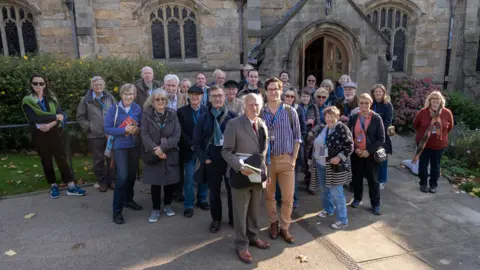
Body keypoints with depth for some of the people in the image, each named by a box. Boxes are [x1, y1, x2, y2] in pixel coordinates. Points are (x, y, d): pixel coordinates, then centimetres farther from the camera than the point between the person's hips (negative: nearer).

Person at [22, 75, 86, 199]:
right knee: (46, 161, 8)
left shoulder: (52, 98, 8)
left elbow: (61, 115, -3)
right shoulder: (27, 101, 0)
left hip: (55, 133, 1)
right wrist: (55, 117, -15)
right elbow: (34, 119, -15)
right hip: (39, 135, -1)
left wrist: (50, 124, -20)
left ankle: (71, 187, 4)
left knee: (62, 159, 1)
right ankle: (53, 186, 22)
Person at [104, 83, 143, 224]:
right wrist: (124, 130, -22)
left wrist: (137, 130, -14)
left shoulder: (137, 108, 0)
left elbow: (142, 125, 9)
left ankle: (128, 199, 38)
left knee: (132, 175, 16)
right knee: (122, 177, -12)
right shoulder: (113, 109, -10)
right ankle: (117, 210, -1)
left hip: (135, 146, 4)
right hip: (120, 146, -4)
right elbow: (107, 128, -11)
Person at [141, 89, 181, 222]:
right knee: (155, 182, 2)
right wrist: (155, 150, -20)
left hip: (170, 154, 1)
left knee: (170, 181, 7)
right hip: (153, 155, -1)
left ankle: (167, 205, 29)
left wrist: (162, 147, -18)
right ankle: (156, 209, 19)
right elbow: (145, 135, -8)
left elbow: (177, 135, -7)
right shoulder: (146, 115, -1)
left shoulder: (173, 114, 1)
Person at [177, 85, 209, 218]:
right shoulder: (181, 111, 0)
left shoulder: (208, 111, 2)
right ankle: (188, 205, 13)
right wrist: (192, 145, -14)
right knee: (189, 179, 0)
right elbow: (181, 132, -5)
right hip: (189, 150, -1)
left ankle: (202, 200, 30)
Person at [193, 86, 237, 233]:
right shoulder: (203, 118, 2)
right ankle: (216, 219, 30)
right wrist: (204, 158, -4)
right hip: (212, 161, 1)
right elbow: (196, 141, 4)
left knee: (232, 190, 11)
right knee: (214, 192, 12)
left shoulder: (233, 116, -1)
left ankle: (233, 218, 30)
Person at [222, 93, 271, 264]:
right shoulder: (234, 124, -11)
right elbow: (226, 151, -13)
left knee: (255, 210, 18)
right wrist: (240, 167, -26)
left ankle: (253, 237, 37)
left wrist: (267, 172, 11)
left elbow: (265, 151, 14)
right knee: (241, 212, 7)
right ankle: (241, 245, 22)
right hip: (241, 175, -5)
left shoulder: (262, 124, 9)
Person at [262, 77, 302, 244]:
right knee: (269, 195, 11)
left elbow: (297, 136, 2)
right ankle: (273, 223, 30)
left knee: (288, 197, 3)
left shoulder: (290, 111, -1)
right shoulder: (261, 113, 0)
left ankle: (284, 227, 19)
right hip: (266, 159, 1)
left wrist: (294, 158, -3)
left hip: (286, 159, 0)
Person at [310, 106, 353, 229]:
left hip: (335, 167, -7)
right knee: (325, 189, 21)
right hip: (321, 165, 8)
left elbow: (350, 147, -17)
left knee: (336, 193, -3)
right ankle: (328, 209, 42)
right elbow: (317, 143, 22)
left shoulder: (342, 129, -15)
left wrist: (339, 157, -25)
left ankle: (342, 220, 9)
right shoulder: (322, 129, 8)